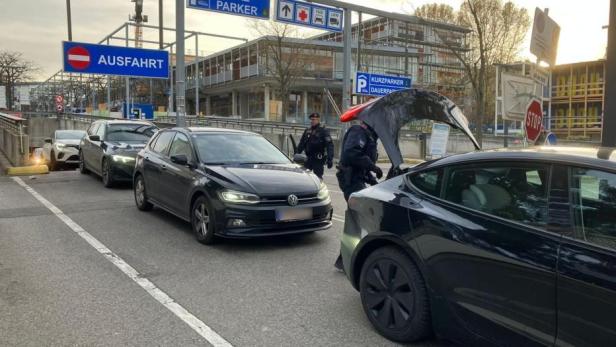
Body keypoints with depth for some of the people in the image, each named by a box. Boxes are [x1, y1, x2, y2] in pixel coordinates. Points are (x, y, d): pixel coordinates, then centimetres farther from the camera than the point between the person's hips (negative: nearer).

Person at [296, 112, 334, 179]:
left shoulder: (324, 131, -5)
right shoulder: (307, 131, 13)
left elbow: (330, 145, -13)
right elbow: (301, 144, 19)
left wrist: (330, 159, -22)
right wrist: (296, 154, 12)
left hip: (318, 159, -6)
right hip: (308, 158, 6)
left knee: (318, 176, -3)